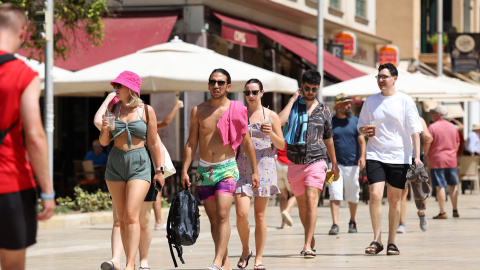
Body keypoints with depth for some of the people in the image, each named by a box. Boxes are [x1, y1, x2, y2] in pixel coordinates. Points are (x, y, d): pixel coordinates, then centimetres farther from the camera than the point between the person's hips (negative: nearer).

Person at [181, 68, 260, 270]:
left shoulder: (236, 110, -1)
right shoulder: (198, 111, 4)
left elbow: (247, 142, 5)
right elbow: (191, 143, 7)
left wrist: (254, 171, 5)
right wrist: (184, 170, -1)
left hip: (227, 169, -3)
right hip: (204, 170, 3)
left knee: (222, 215, -17)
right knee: (213, 219, 7)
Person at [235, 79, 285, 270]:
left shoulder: (271, 116, 5)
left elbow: (281, 145, 7)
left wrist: (271, 133, -11)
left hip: (264, 167, -1)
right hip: (242, 168, 1)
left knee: (260, 215, 1)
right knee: (241, 213, -11)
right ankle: (245, 250, 12)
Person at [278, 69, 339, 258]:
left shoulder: (324, 110, 8)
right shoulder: (293, 106, 4)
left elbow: (328, 138, 18)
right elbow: (280, 121, -18)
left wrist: (334, 163, 23)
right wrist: (293, 99, -11)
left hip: (316, 161, -2)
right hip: (295, 163, 2)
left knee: (311, 201, -16)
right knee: (301, 204, 11)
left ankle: (307, 246, -20)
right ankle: (310, 238, 32)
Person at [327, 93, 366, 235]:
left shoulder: (355, 121, 7)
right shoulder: (330, 122, 5)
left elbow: (361, 140, 4)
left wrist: (362, 156, -11)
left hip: (352, 164, 1)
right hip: (335, 164, -1)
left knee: (353, 195, 8)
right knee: (335, 193, -12)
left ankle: (352, 222, 25)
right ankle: (335, 224, -14)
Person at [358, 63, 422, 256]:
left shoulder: (405, 101, 0)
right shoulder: (370, 101, 7)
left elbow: (414, 130, -1)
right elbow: (361, 126, 18)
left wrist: (417, 156, -10)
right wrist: (365, 131, -7)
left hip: (399, 157, -1)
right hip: (375, 155, 1)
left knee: (394, 200, 4)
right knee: (375, 195, -13)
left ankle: (392, 242, 14)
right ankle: (376, 240, -3)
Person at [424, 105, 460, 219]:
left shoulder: (432, 127, -8)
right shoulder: (453, 127, 9)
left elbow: (427, 144, -11)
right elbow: (457, 144, 15)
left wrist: (425, 157, 2)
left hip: (437, 161, -5)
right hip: (451, 160, 5)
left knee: (440, 187, -4)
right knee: (452, 186, 13)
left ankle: (442, 212, -6)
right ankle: (455, 211, 14)